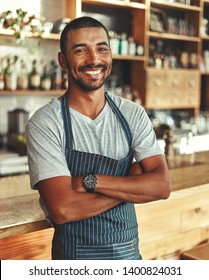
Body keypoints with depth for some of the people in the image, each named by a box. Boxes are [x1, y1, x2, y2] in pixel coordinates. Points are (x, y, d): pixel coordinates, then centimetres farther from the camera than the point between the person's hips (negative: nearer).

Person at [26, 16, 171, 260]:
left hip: (130, 250, 4)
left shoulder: (134, 114, -5)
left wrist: (91, 181, -24)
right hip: (76, 253, -4)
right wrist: (133, 184, -17)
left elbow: (162, 186, -14)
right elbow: (62, 209, -25)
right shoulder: (44, 123, -17)